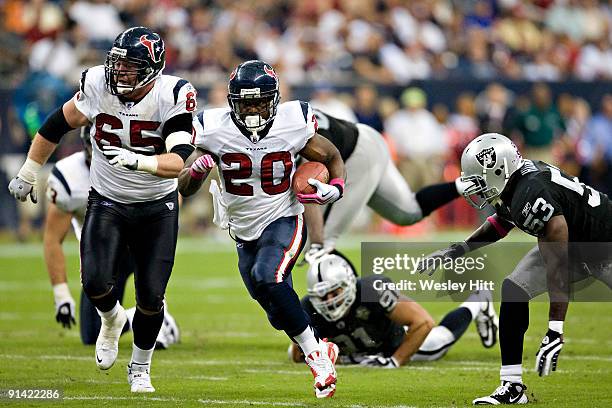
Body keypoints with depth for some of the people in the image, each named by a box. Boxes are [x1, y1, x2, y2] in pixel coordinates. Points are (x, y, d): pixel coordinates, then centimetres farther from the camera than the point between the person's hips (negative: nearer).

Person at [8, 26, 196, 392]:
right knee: (96, 282, -18)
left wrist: (136, 160, -49)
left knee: (151, 296, -4)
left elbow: (179, 161, -32)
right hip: (107, 202, 1)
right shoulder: (99, 84, -15)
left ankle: (140, 368, 24)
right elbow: (58, 125, 1)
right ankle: (111, 319, 20)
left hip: (157, 207, -1)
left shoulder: (172, 95, -22)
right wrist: (29, 172, 8)